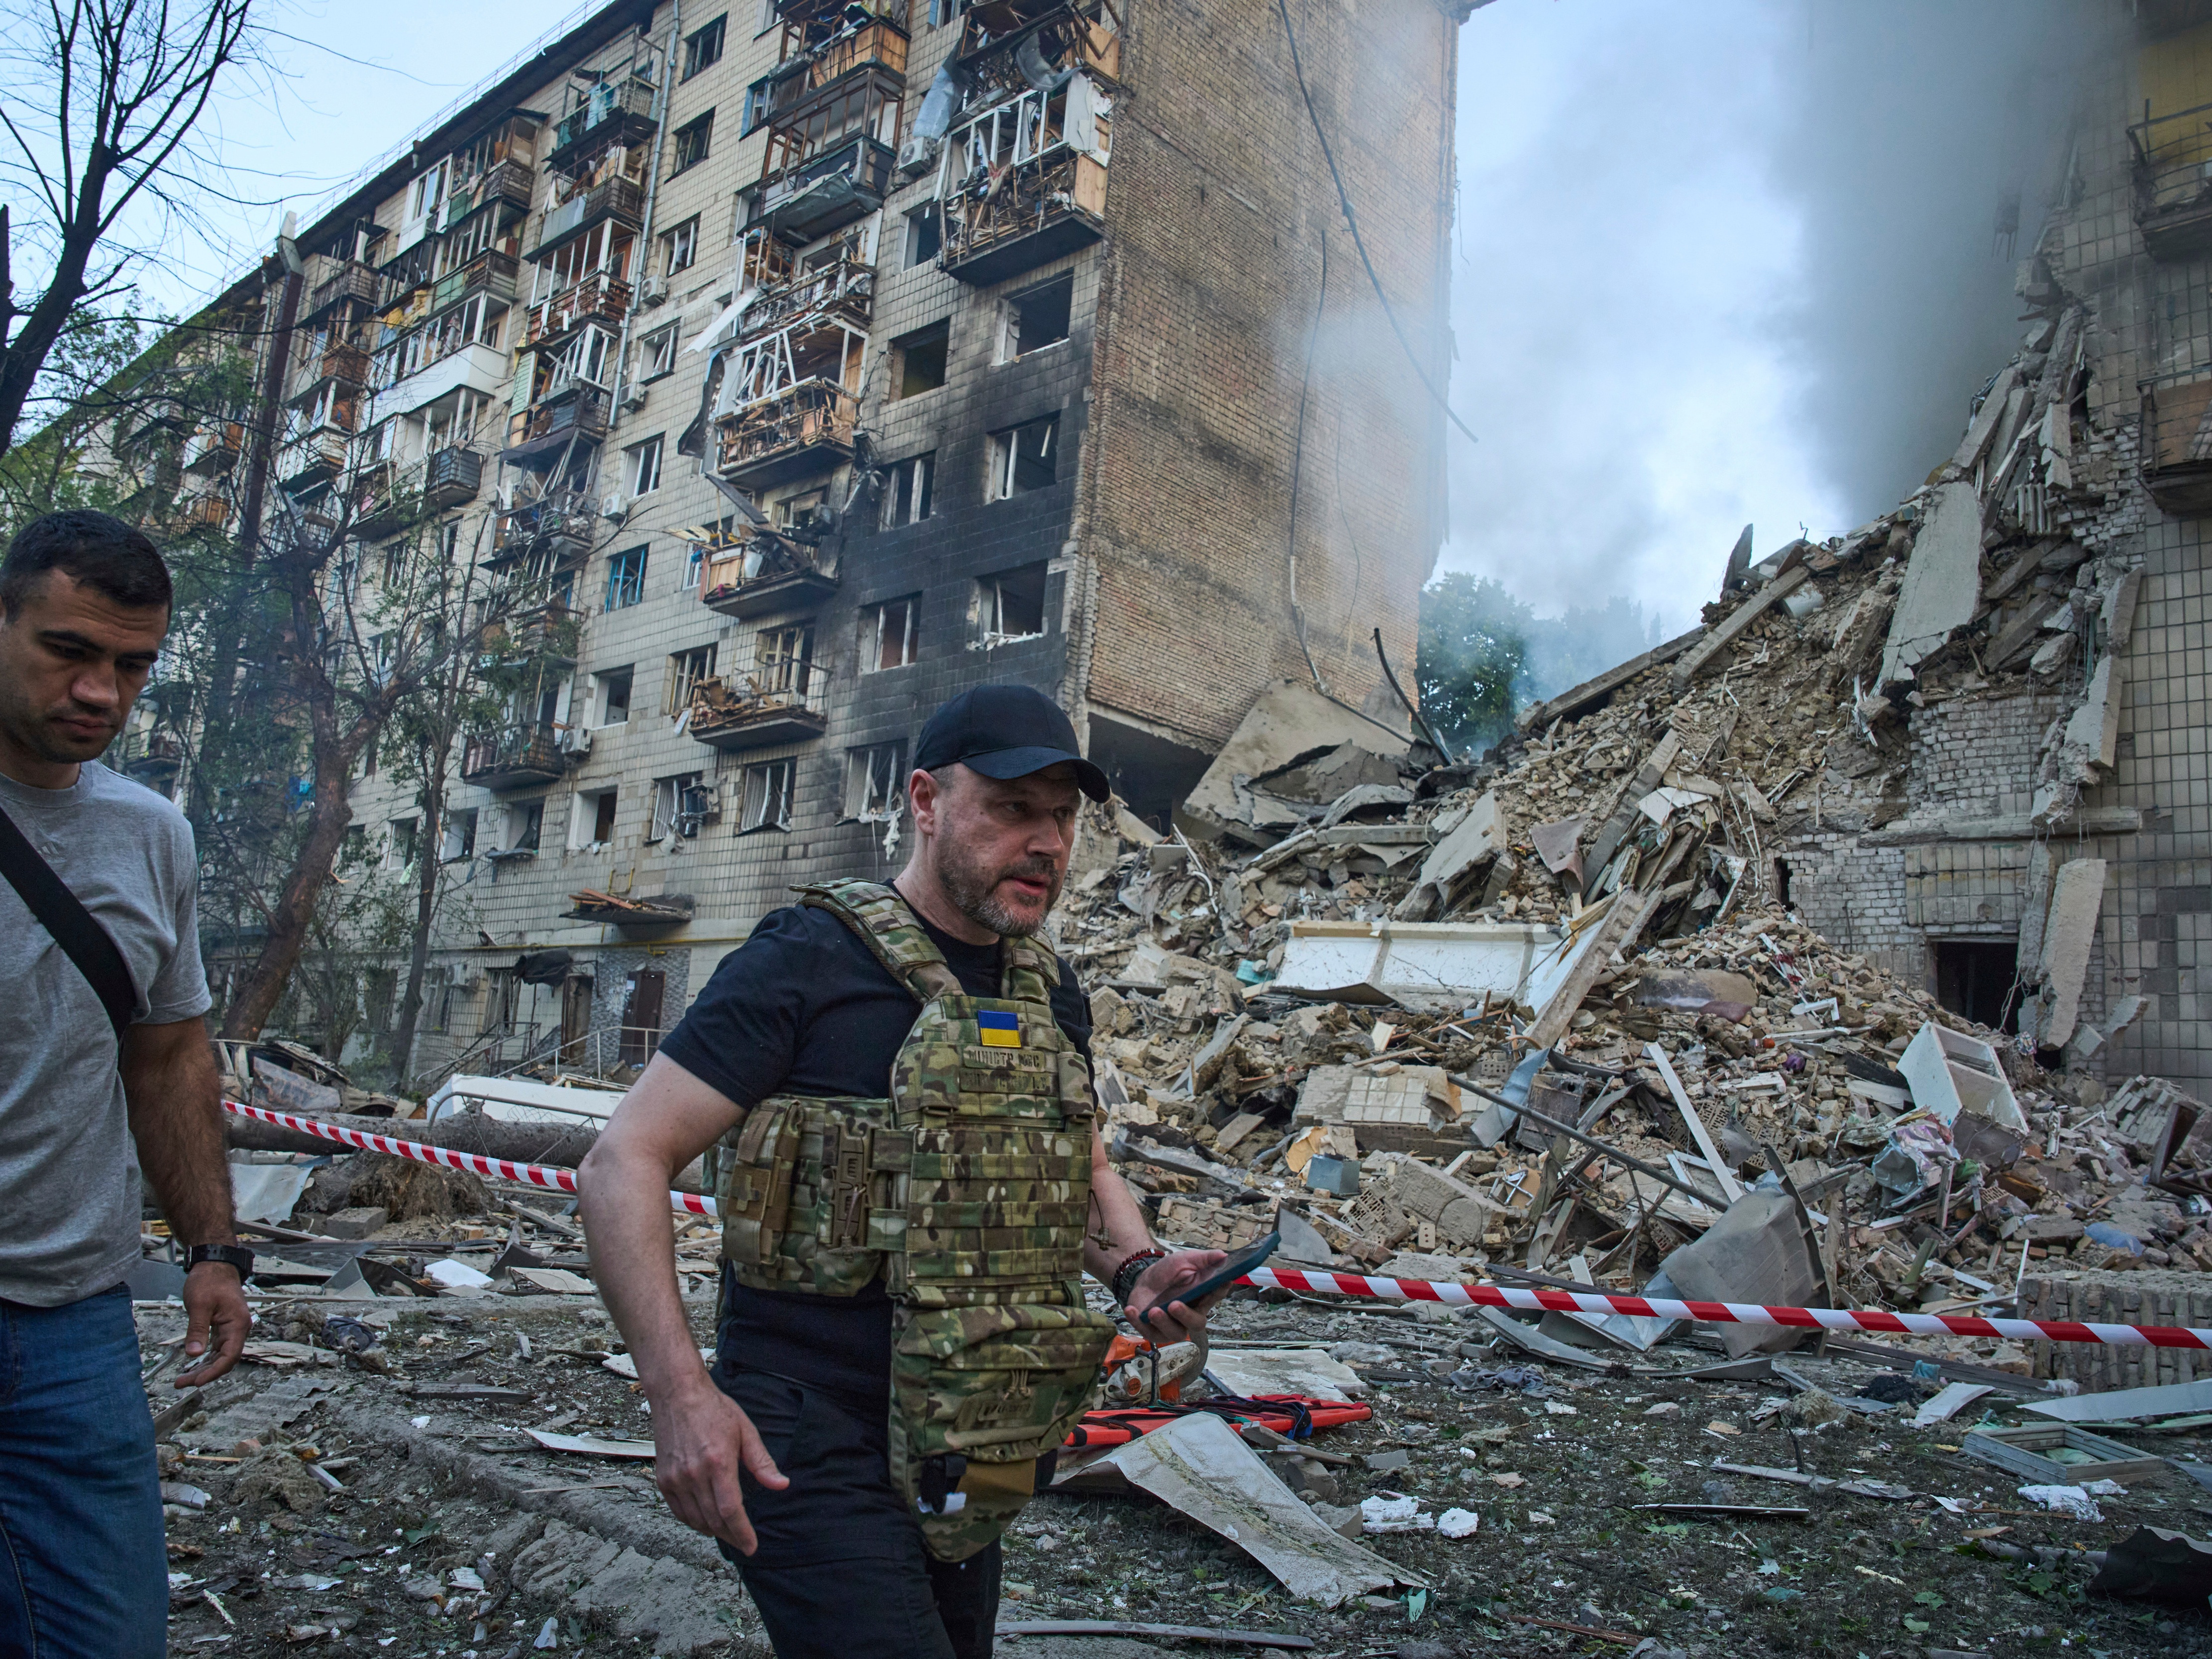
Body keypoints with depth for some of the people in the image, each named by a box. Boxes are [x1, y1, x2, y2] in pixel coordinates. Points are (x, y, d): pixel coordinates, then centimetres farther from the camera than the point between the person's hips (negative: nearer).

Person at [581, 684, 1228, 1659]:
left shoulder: (1053, 994, 9)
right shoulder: (809, 959, -12)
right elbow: (624, 1163, -13)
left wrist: (1138, 1271, 1)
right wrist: (679, 1389, -24)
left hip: (963, 1463, 7)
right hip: (814, 1456, -7)